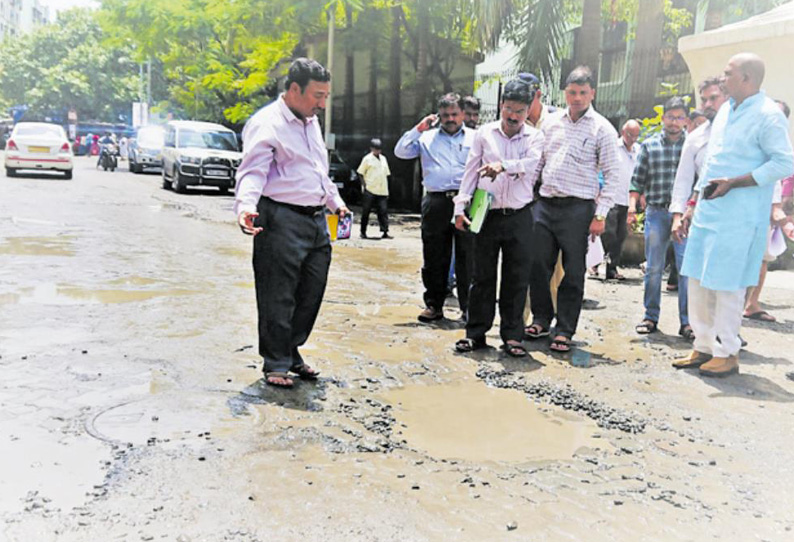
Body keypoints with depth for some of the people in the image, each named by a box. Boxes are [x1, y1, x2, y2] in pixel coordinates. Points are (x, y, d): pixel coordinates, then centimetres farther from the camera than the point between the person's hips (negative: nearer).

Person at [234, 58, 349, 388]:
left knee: (311, 293, 12)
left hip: (316, 220, 9)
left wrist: (335, 202, 32)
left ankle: (291, 352, 28)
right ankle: (276, 365, 11)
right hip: (281, 221, -9)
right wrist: (245, 207, -35)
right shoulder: (266, 123, -9)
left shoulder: (311, 122, 18)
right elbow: (252, 172, -19)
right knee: (278, 297, -2)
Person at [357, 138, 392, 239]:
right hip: (370, 190, -4)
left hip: (382, 191, 5)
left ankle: (384, 232, -1)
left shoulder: (383, 159, 15)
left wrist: (387, 189, 14)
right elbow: (361, 173, -1)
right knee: (366, 211, 2)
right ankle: (363, 232, 11)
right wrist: (364, 186, -9)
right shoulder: (367, 159, -1)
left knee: (383, 211, -1)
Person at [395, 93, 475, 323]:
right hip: (435, 202, 2)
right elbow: (400, 152, 10)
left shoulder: (475, 138, 14)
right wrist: (418, 129, 6)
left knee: (467, 255, -2)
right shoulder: (427, 137, 19)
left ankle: (468, 306, 6)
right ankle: (433, 305, 15)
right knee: (434, 256, 5)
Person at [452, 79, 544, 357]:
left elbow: (531, 163, -15)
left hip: (519, 217, 0)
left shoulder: (535, 137, 5)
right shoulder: (485, 133, 8)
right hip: (487, 215, 1)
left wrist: (504, 165, -32)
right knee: (482, 276, 5)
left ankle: (512, 336, 14)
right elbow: (471, 171, 8)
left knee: (517, 278, 3)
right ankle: (476, 333, 15)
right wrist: (461, 206, 1)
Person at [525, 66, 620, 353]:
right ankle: (541, 319, 24)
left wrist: (600, 214, -8)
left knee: (573, 272, 1)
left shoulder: (602, 129, 0)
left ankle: (564, 331, 11)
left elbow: (611, 175, -2)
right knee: (537, 265, 6)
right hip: (544, 203, 4)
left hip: (577, 208, -4)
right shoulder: (551, 122, 12)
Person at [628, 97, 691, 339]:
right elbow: (638, 180, 7)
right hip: (656, 212, 1)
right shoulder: (649, 145, 8)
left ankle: (687, 321, 5)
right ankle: (651, 317, 16)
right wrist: (632, 206, -3)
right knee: (653, 268, 6)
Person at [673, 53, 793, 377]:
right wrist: (692, 210, 19)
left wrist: (732, 183, -20)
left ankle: (728, 354, 11)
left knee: (727, 285, -2)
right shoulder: (726, 111, 15)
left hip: (738, 218, -8)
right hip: (707, 211, 8)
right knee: (698, 280, 10)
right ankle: (703, 347, 22)